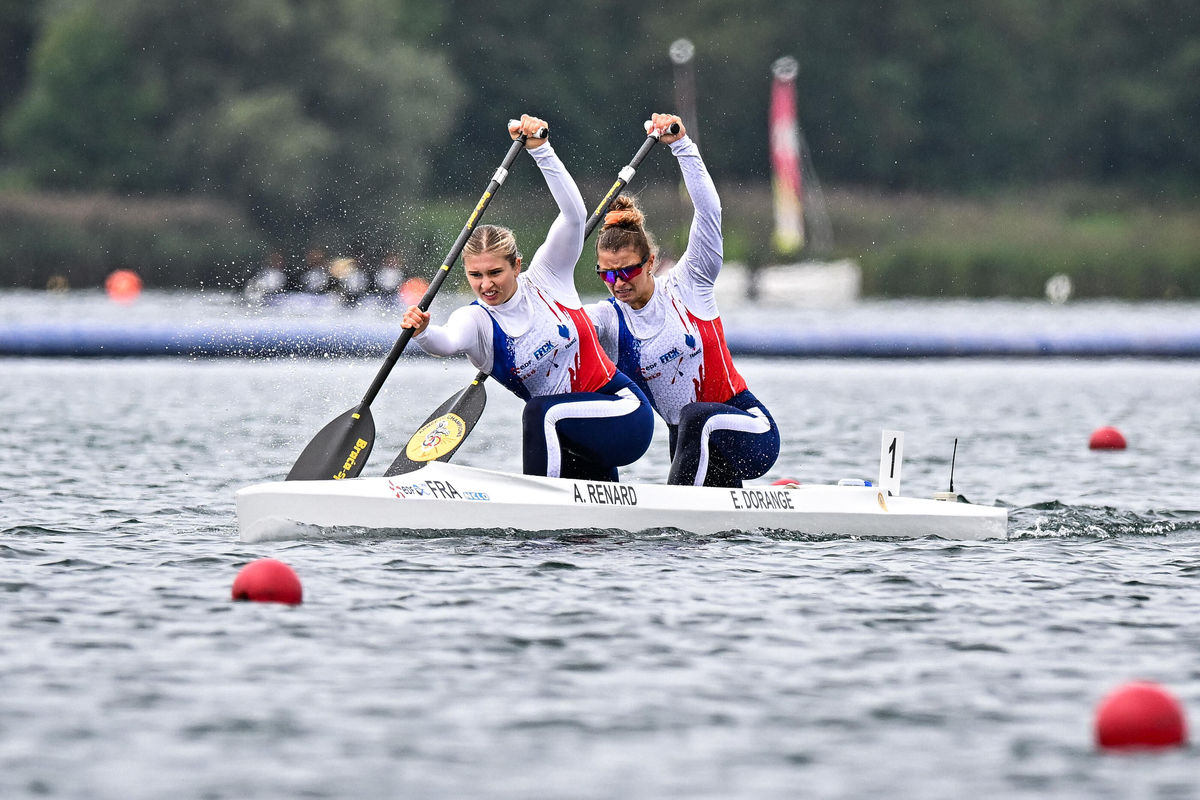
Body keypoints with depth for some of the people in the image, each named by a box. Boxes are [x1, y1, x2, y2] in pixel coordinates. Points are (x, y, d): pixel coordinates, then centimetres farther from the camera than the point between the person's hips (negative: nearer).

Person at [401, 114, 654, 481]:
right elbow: (448, 341, -29)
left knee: (542, 412, -29)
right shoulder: (475, 320, -5)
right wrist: (423, 332, -52)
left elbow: (574, 214, -18)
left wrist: (539, 149, -27)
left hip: (626, 414, -5)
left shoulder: (546, 279, -6)